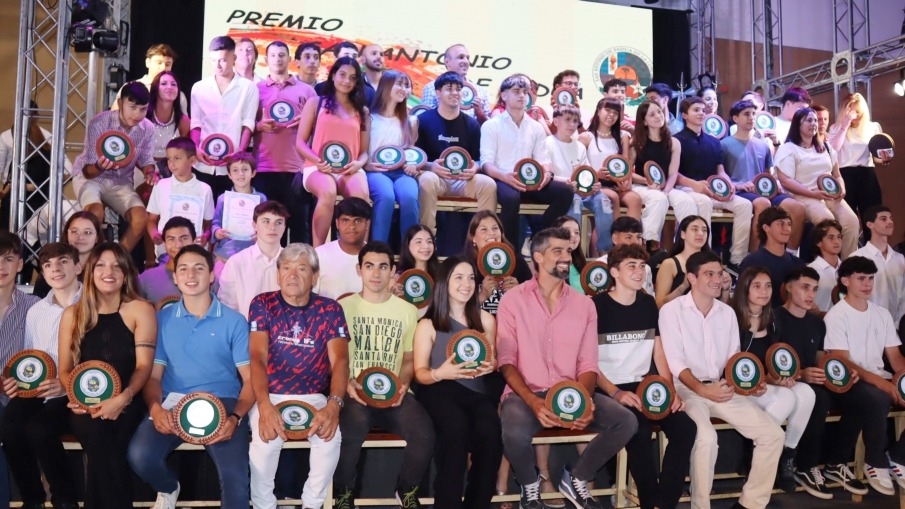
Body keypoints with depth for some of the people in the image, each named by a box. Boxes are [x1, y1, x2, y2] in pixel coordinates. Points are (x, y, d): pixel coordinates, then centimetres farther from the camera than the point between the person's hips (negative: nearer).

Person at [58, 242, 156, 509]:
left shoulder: (140, 310, 4)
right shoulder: (73, 314, 14)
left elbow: (144, 365, -4)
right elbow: (65, 370, 13)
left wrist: (122, 399, -22)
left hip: (125, 405, -1)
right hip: (85, 407, 2)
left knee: (103, 436, -33)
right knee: (99, 435, -32)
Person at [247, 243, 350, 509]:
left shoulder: (330, 310, 2)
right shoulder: (263, 304, 1)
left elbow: (340, 361, -8)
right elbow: (258, 357, -10)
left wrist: (333, 405, -28)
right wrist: (264, 405, -28)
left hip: (314, 397, 1)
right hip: (270, 396, -1)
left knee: (330, 437, -27)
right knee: (266, 440, -30)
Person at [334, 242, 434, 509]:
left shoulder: (408, 311, 12)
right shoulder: (343, 307, 6)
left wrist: (403, 384, -5)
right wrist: (346, 383, -14)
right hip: (355, 392, -2)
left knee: (424, 433, -27)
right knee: (352, 428, -36)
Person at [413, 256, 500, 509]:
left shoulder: (486, 320, 13)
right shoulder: (427, 325, 5)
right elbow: (420, 372, 2)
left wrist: (489, 366, -3)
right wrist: (439, 373, -21)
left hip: (476, 389, 2)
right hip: (439, 389, -2)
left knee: (490, 430, -32)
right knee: (456, 427, -37)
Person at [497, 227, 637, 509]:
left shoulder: (584, 305, 8)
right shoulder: (513, 300, -2)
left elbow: (588, 364, 6)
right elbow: (506, 361, -6)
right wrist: (533, 402, -21)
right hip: (525, 393, -3)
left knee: (626, 422, -18)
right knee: (515, 434, -36)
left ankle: (576, 477, 9)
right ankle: (530, 485, 2)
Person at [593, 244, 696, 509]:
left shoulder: (648, 304, 11)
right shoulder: (597, 306, -6)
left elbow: (659, 352, 14)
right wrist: (616, 393, -20)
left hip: (644, 385, 6)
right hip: (608, 389, -5)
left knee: (685, 427, -19)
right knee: (639, 432, -33)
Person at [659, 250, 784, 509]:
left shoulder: (727, 312, 12)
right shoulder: (672, 310, -6)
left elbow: (733, 358, 13)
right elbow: (675, 362, -13)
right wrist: (702, 389, -26)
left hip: (723, 388, 6)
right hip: (687, 388, -6)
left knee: (773, 434, -8)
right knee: (706, 437, -34)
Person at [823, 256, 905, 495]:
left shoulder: (882, 313, 14)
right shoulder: (836, 316, -5)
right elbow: (843, 363, -13)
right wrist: (882, 383, -25)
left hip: (881, 378, 6)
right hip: (851, 382, -6)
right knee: (877, 397, -37)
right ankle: (876, 462, -15)